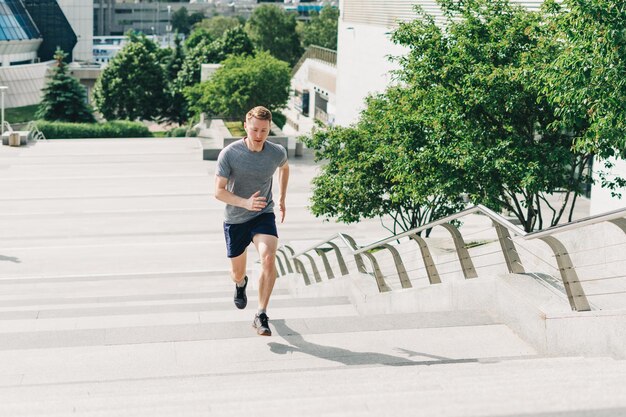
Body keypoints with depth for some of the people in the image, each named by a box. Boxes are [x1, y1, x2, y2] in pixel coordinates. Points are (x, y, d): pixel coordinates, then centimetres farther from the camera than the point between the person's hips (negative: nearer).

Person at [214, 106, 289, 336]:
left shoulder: (277, 153, -10)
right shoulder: (229, 154, -18)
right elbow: (219, 191, -17)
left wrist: (282, 199, 18)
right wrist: (245, 203, -33)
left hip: (263, 215, 0)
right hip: (235, 219, 0)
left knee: (268, 258, -28)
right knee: (237, 273, 15)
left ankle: (261, 316, -19)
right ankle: (241, 283, 56)